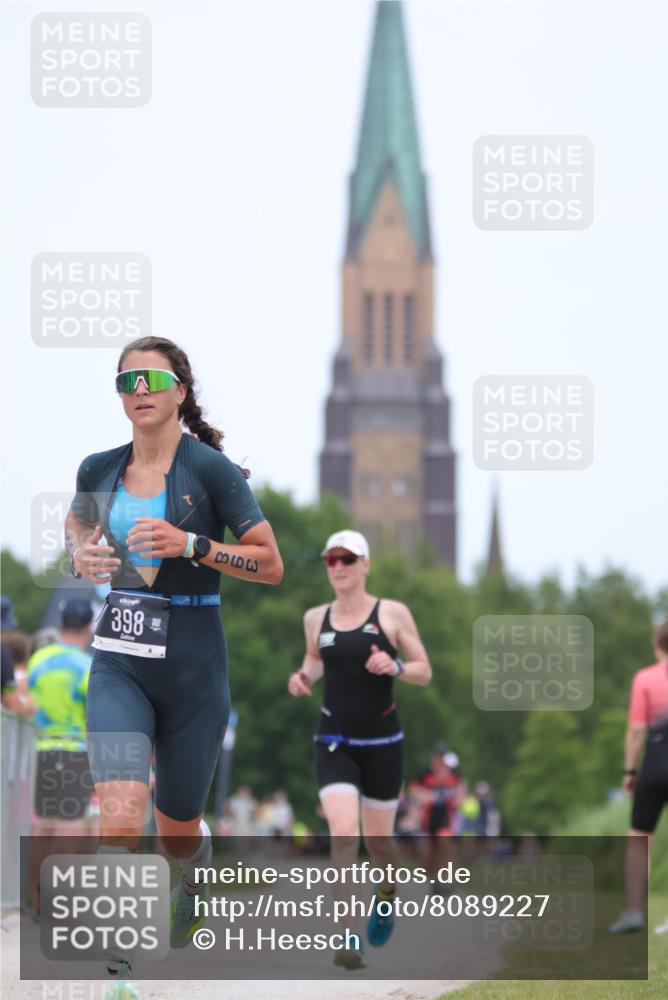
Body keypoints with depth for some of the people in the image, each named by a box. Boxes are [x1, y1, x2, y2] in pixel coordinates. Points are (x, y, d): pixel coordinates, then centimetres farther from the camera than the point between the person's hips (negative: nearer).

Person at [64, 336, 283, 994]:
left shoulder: (212, 470, -8)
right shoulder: (98, 470, 4)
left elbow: (271, 566, -7)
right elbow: (76, 520, 27)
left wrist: (189, 544, -19)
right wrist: (79, 555, 4)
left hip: (193, 668, -2)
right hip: (119, 666, 2)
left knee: (177, 832, 13)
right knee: (120, 819, -20)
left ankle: (193, 889, 50)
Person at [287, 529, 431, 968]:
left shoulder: (393, 614, -4)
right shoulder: (316, 618, 4)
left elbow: (425, 672, 0)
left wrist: (394, 666, -20)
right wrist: (304, 676, 2)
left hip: (382, 742, -1)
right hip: (335, 743, 1)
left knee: (378, 841, 10)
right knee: (342, 833, -18)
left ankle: (387, 891, 47)